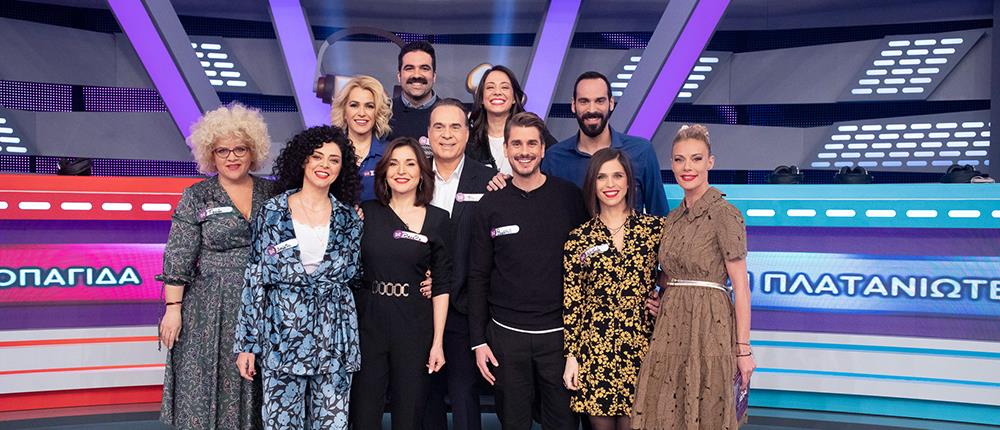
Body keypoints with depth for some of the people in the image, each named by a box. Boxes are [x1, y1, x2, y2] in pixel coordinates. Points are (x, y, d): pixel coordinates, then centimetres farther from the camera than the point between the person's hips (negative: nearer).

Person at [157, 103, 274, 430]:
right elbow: (177, 259, -4)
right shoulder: (196, 197, -2)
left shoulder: (271, 193, 6)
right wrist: (173, 308, -9)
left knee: (252, 391, 9)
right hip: (211, 309, -2)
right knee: (208, 389, 4)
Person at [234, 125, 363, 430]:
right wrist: (246, 343, -2)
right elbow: (254, 279, 0)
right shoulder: (272, 212, 1)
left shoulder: (349, 218, 5)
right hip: (282, 334, -1)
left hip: (334, 336, 2)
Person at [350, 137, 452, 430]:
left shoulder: (437, 219, 0)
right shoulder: (366, 212, 3)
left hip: (414, 326, -1)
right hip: (367, 321, 1)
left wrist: (438, 341, -4)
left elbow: (441, 285, 0)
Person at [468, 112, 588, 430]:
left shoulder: (569, 197, -2)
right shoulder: (490, 206, 1)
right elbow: (478, 277, 5)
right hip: (506, 335, 1)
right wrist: (478, 341, 1)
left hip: (559, 332, -1)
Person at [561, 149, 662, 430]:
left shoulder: (655, 228, 2)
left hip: (640, 346, 0)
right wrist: (571, 355, -1)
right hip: (594, 347, 0)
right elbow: (570, 303, 2)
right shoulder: (579, 238, 1)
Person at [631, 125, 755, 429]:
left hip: (709, 325, -6)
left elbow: (740, 286, -10)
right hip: (671, 327, 6)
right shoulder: (673, 218, 12)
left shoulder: (724, 214, -9)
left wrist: (743, 349, -12)